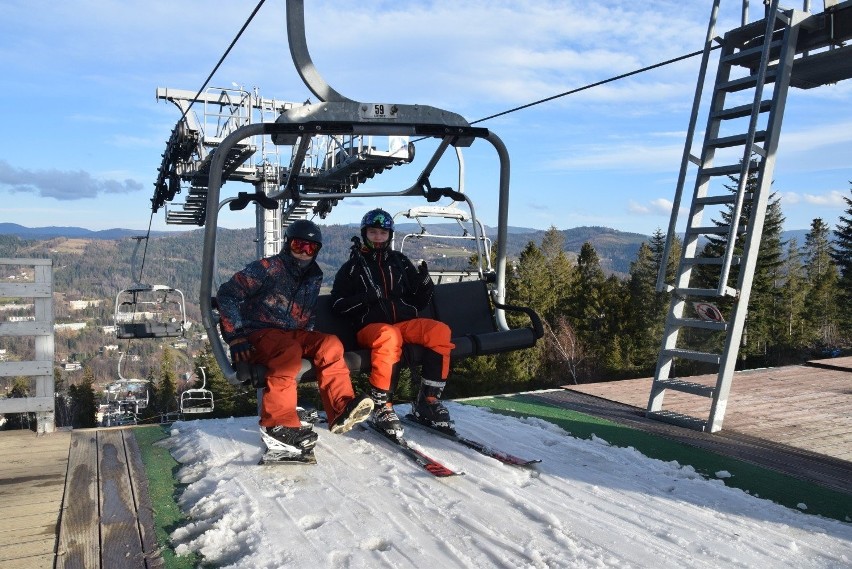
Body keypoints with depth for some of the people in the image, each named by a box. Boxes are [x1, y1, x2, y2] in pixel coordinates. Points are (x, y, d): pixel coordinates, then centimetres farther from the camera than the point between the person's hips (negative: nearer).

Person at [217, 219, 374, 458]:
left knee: (330, 345, -18)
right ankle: (278, 426, -36)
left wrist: (310, 342, 8)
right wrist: (236, 337, -16)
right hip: (257, 334, -6)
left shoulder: (313, 277, 15)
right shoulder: (268, 268, -6)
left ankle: (341, 411, -29)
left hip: (292, 334, 6)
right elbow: (227, 295, -10)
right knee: (289, 351, -36)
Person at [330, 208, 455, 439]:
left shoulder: (400, 261, 20)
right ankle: (382, 407, -27)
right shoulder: (353, 266, 12)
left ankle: (427, 402, -18)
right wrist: (366, 297, -12)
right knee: (388, 336, -40)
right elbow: (339, 304, 5)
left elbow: (420, 301, 20)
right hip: (371, 326, -3)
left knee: (440, 331, -26)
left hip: (405, 322, 4)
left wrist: (424, 283, -2)